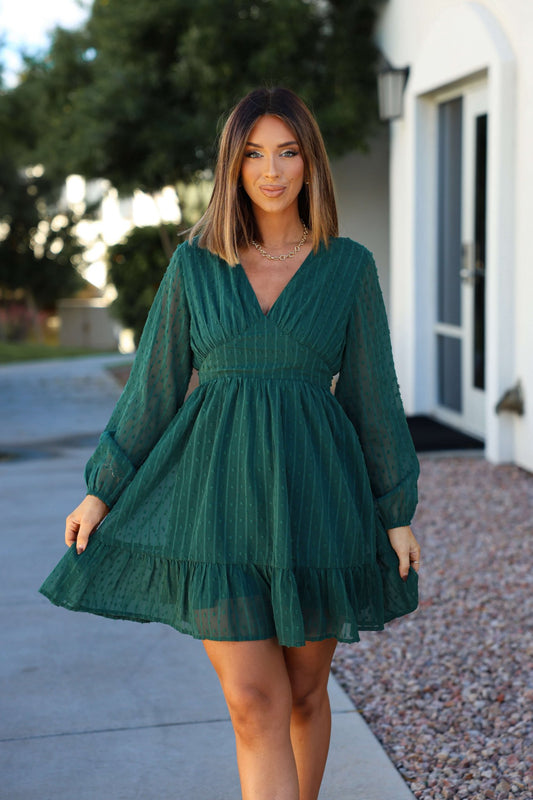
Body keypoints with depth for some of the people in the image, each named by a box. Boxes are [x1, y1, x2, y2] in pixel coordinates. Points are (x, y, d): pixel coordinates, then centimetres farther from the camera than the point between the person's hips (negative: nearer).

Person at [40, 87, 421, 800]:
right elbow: (153, 385, 8)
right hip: (219, 497, 0)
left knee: (304, 690, 14)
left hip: (313, 495, 1)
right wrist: (103, 489, 7)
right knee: (253, 704, -5)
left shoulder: (349, 266, 3)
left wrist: (398, 512, 4)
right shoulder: (194, 265, 4)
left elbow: (373, 391, 5)